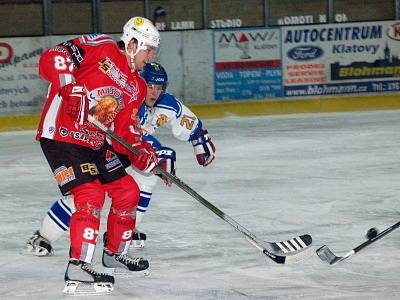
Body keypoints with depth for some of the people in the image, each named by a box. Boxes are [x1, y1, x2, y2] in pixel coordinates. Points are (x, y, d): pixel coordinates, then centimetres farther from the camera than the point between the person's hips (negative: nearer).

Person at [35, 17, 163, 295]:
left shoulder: (137, 87, 13)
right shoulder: (100, 48, -11)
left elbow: (126, 132, 10)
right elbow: (52, 59, -22)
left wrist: (146, 158, -7)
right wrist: (71, 89, -35)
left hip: (96, 144, 9)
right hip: (61, 137, -9)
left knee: (128, 193, 13)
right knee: (91, 196, -19)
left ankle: (115, 252, 32)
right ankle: (78, 267, -17)